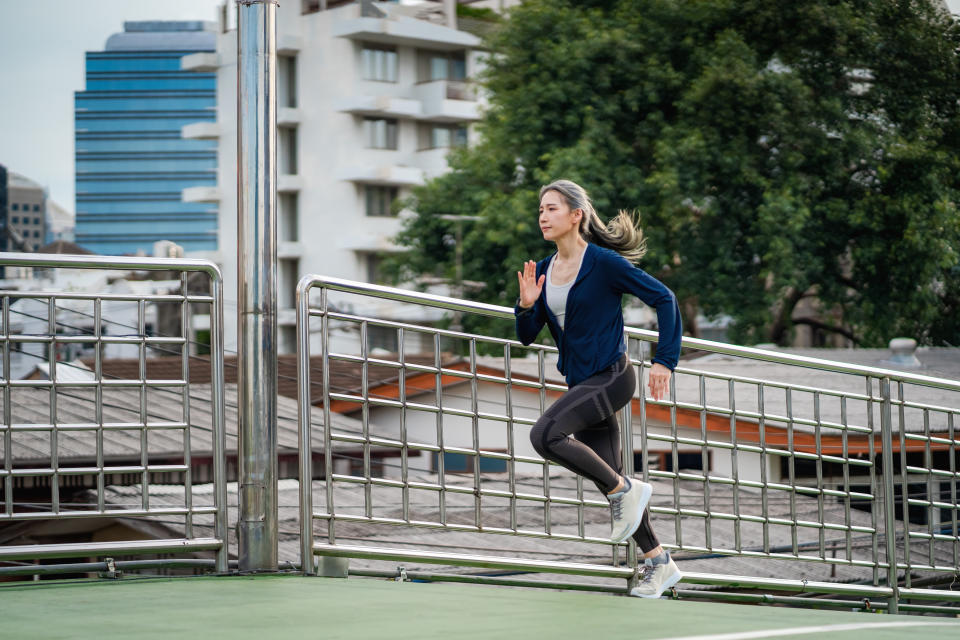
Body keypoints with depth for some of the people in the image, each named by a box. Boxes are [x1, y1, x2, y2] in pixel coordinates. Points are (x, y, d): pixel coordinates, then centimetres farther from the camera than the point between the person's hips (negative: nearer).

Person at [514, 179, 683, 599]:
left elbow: (663, 298, -8)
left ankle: (625, 489, -9)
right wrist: (527, 306, -11)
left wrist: (665, 361, -10)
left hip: (611, 376, -8)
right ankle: (659, 564, 21)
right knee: (609, 480, 9)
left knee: (545, 435, -25)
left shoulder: (604, 263, -12)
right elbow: (527, 336, 10)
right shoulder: (544, 271, 7)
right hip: (582, 383, 8)